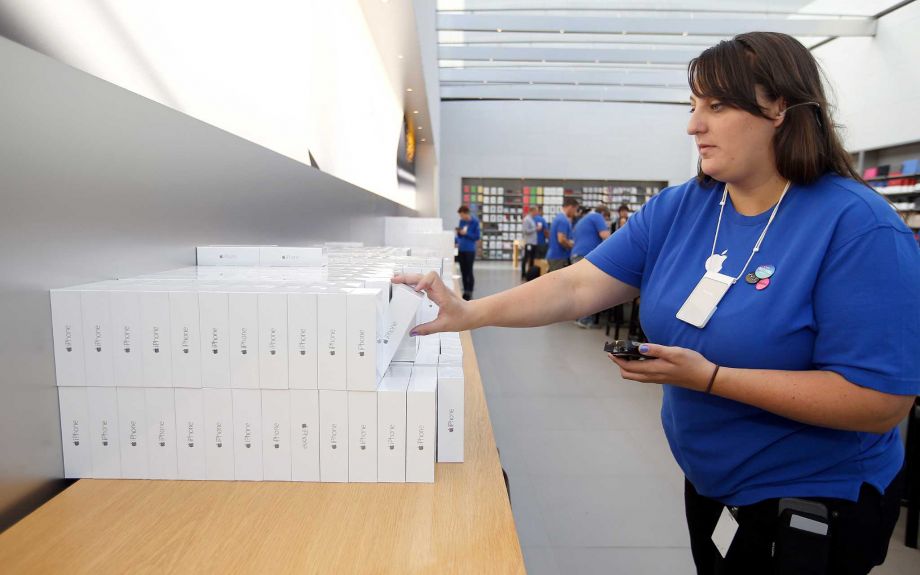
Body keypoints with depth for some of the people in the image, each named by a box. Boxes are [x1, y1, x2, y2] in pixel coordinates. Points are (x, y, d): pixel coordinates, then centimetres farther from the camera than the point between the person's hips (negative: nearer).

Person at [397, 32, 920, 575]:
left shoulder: (858, 225, -23)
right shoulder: (678, 208, -7)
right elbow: (580, 285, -13)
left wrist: (709, 377, -30)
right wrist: (469, 314, -24)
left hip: (816, 503, -5)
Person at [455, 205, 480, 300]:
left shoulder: (475, 222, -8)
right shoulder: (461, 221, 7)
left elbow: (477, 237, -8)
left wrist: (466, 233, -15)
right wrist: (459, 232, -7)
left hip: (470, 250, -5)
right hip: (461, 249, 5)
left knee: (469, 272, -2)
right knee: (463, 272, 9)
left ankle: (470, 293, 6)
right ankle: (465, 292, 18)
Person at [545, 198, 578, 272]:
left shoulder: (558, 217, 16)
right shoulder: (563, 220, -16)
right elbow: (561, 239, -25)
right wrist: (572, 246, -8)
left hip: (554, 256, 10)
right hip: (559, 257, -10)